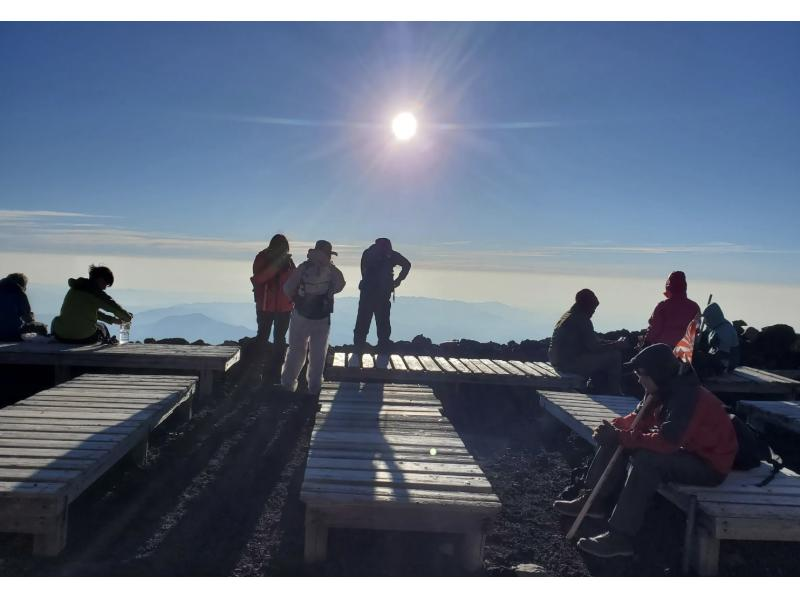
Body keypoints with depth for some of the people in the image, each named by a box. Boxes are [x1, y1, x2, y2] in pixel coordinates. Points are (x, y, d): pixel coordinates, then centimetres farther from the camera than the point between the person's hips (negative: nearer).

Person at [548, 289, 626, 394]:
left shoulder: (567, 315, 16)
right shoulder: (581, 319, -14)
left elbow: (589, 342, 20)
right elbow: (593, 347, -15)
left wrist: (615, 343, 16)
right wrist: (617, 344, -2)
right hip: (571, 363, -10)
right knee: (615, 355, -5)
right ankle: (614, 393, 6)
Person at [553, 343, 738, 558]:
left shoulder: (687, 397, -29)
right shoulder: (662, 392, -1)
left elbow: (665, 441, -38)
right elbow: (640, 420, 7)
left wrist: (619, 436, -36)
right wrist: (614, 427, -13)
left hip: (710, 464, -9)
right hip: (683, 449, 10)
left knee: (646, 460, -35)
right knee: (615, 442, 1)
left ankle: (620, 537, -30)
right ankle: (596, 500, 5)